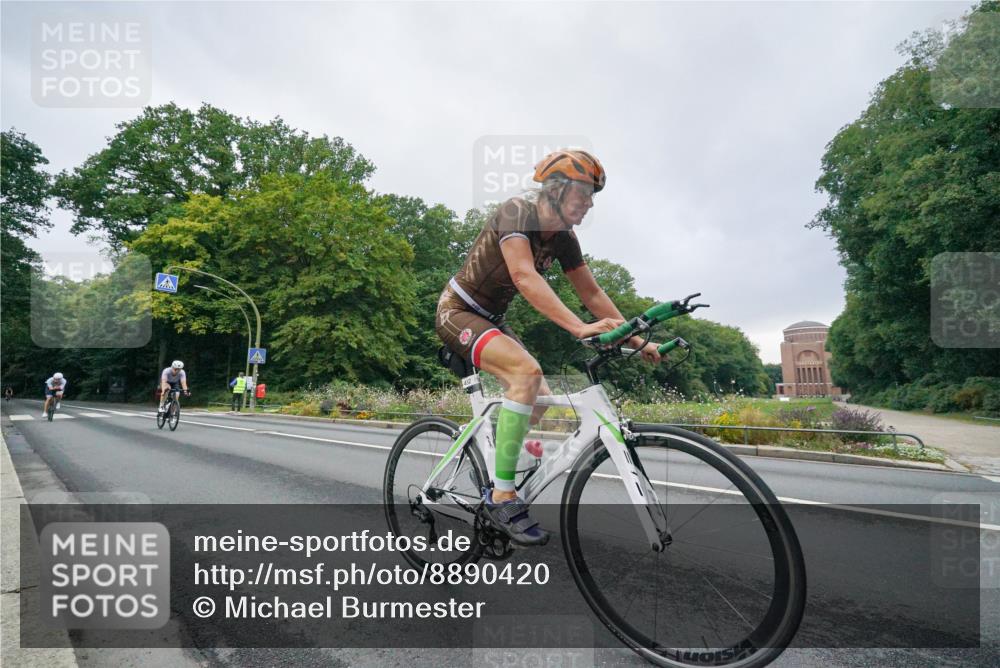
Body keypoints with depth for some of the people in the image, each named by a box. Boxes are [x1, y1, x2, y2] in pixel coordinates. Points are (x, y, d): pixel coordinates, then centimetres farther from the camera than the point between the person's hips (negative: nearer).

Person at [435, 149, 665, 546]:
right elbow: (524, 277, -36)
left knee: (541, 397, 1)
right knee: (527, 371, -30)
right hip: (458, 311, -8)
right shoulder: (516, 212, -21)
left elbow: (591, 292, 3)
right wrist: (578, 328, -45)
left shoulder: (563, 238, 1)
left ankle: (491, 481, 16)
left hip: (490, 319, 9)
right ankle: (502, 496, -24)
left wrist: (636, 338, -4)